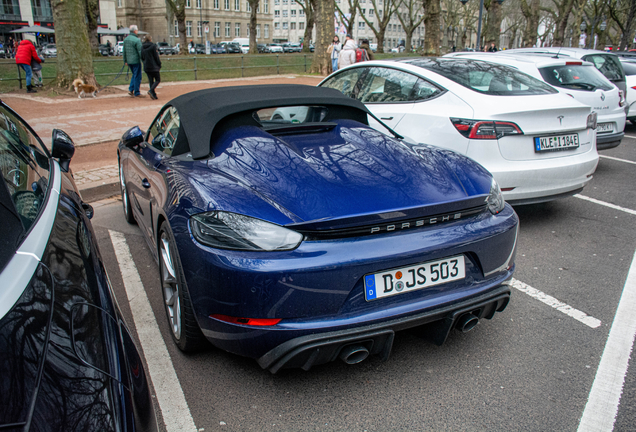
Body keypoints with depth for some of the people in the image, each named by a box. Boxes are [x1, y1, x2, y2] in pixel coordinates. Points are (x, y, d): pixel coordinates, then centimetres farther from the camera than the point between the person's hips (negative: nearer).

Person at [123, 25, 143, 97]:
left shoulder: (126, 39, 10)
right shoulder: (136, 40, -15)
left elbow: (124, 51, 15)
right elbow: (140, 52, -17)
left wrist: (125, 61, 21)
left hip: (129, 61, 8)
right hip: (136, 61, -8)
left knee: (134, 75, 21)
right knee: (137, 77, 0)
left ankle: (130, 89, 12)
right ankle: (136, 93, 3)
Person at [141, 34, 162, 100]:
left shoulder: (142, 47, 7)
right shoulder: (153, 46, -10)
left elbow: (142, 57, 12)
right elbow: (156, 57, -11)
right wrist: (159, 65, -2)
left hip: (146, 67, 6)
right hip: (154, 66, -6)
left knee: (151, 81, 10)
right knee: (157, 80, 2)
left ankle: (153, 95, 7)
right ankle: (151, 91, -19)